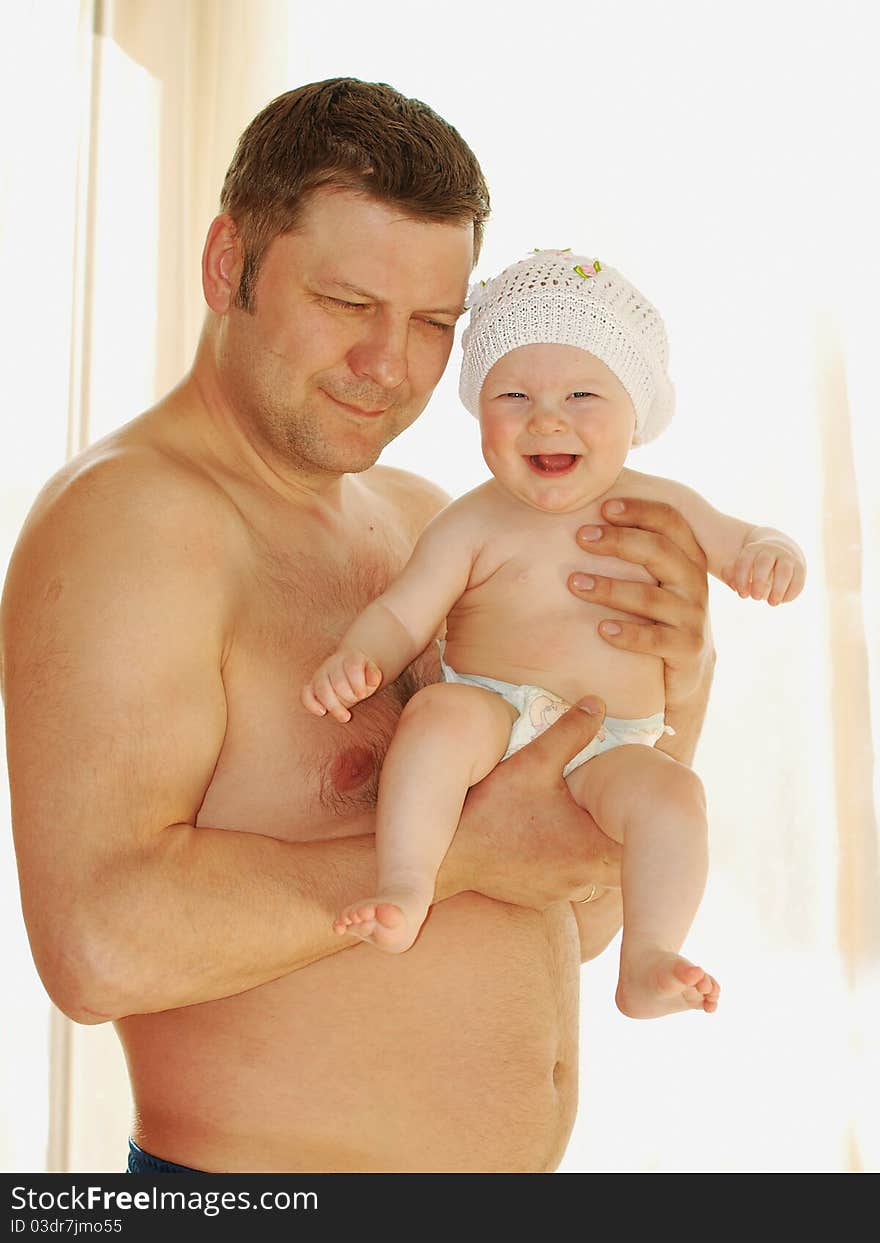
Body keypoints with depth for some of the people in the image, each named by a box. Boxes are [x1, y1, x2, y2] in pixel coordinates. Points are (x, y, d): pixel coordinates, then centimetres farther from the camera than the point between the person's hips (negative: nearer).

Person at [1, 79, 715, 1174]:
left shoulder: (427, 523, 5)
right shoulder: (129, 516, -16)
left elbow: (572, 922, 7)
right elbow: (100, 944, -28)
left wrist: (677, 694, -9)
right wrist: (465, 851, -21)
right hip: (256, 1168, -7)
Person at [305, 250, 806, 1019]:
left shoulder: (661, 508, 6)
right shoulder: (476, 525, -2)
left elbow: (741, 546, 15)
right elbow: (402, 615, -6)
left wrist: (772, 554, -10)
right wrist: (355, 660, -28)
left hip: (611, 746, 2)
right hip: (493, 716, -1)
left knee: (673, 793, -27)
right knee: (439, 713, -33)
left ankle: (646, 964, -19)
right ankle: (405, 887, -29)